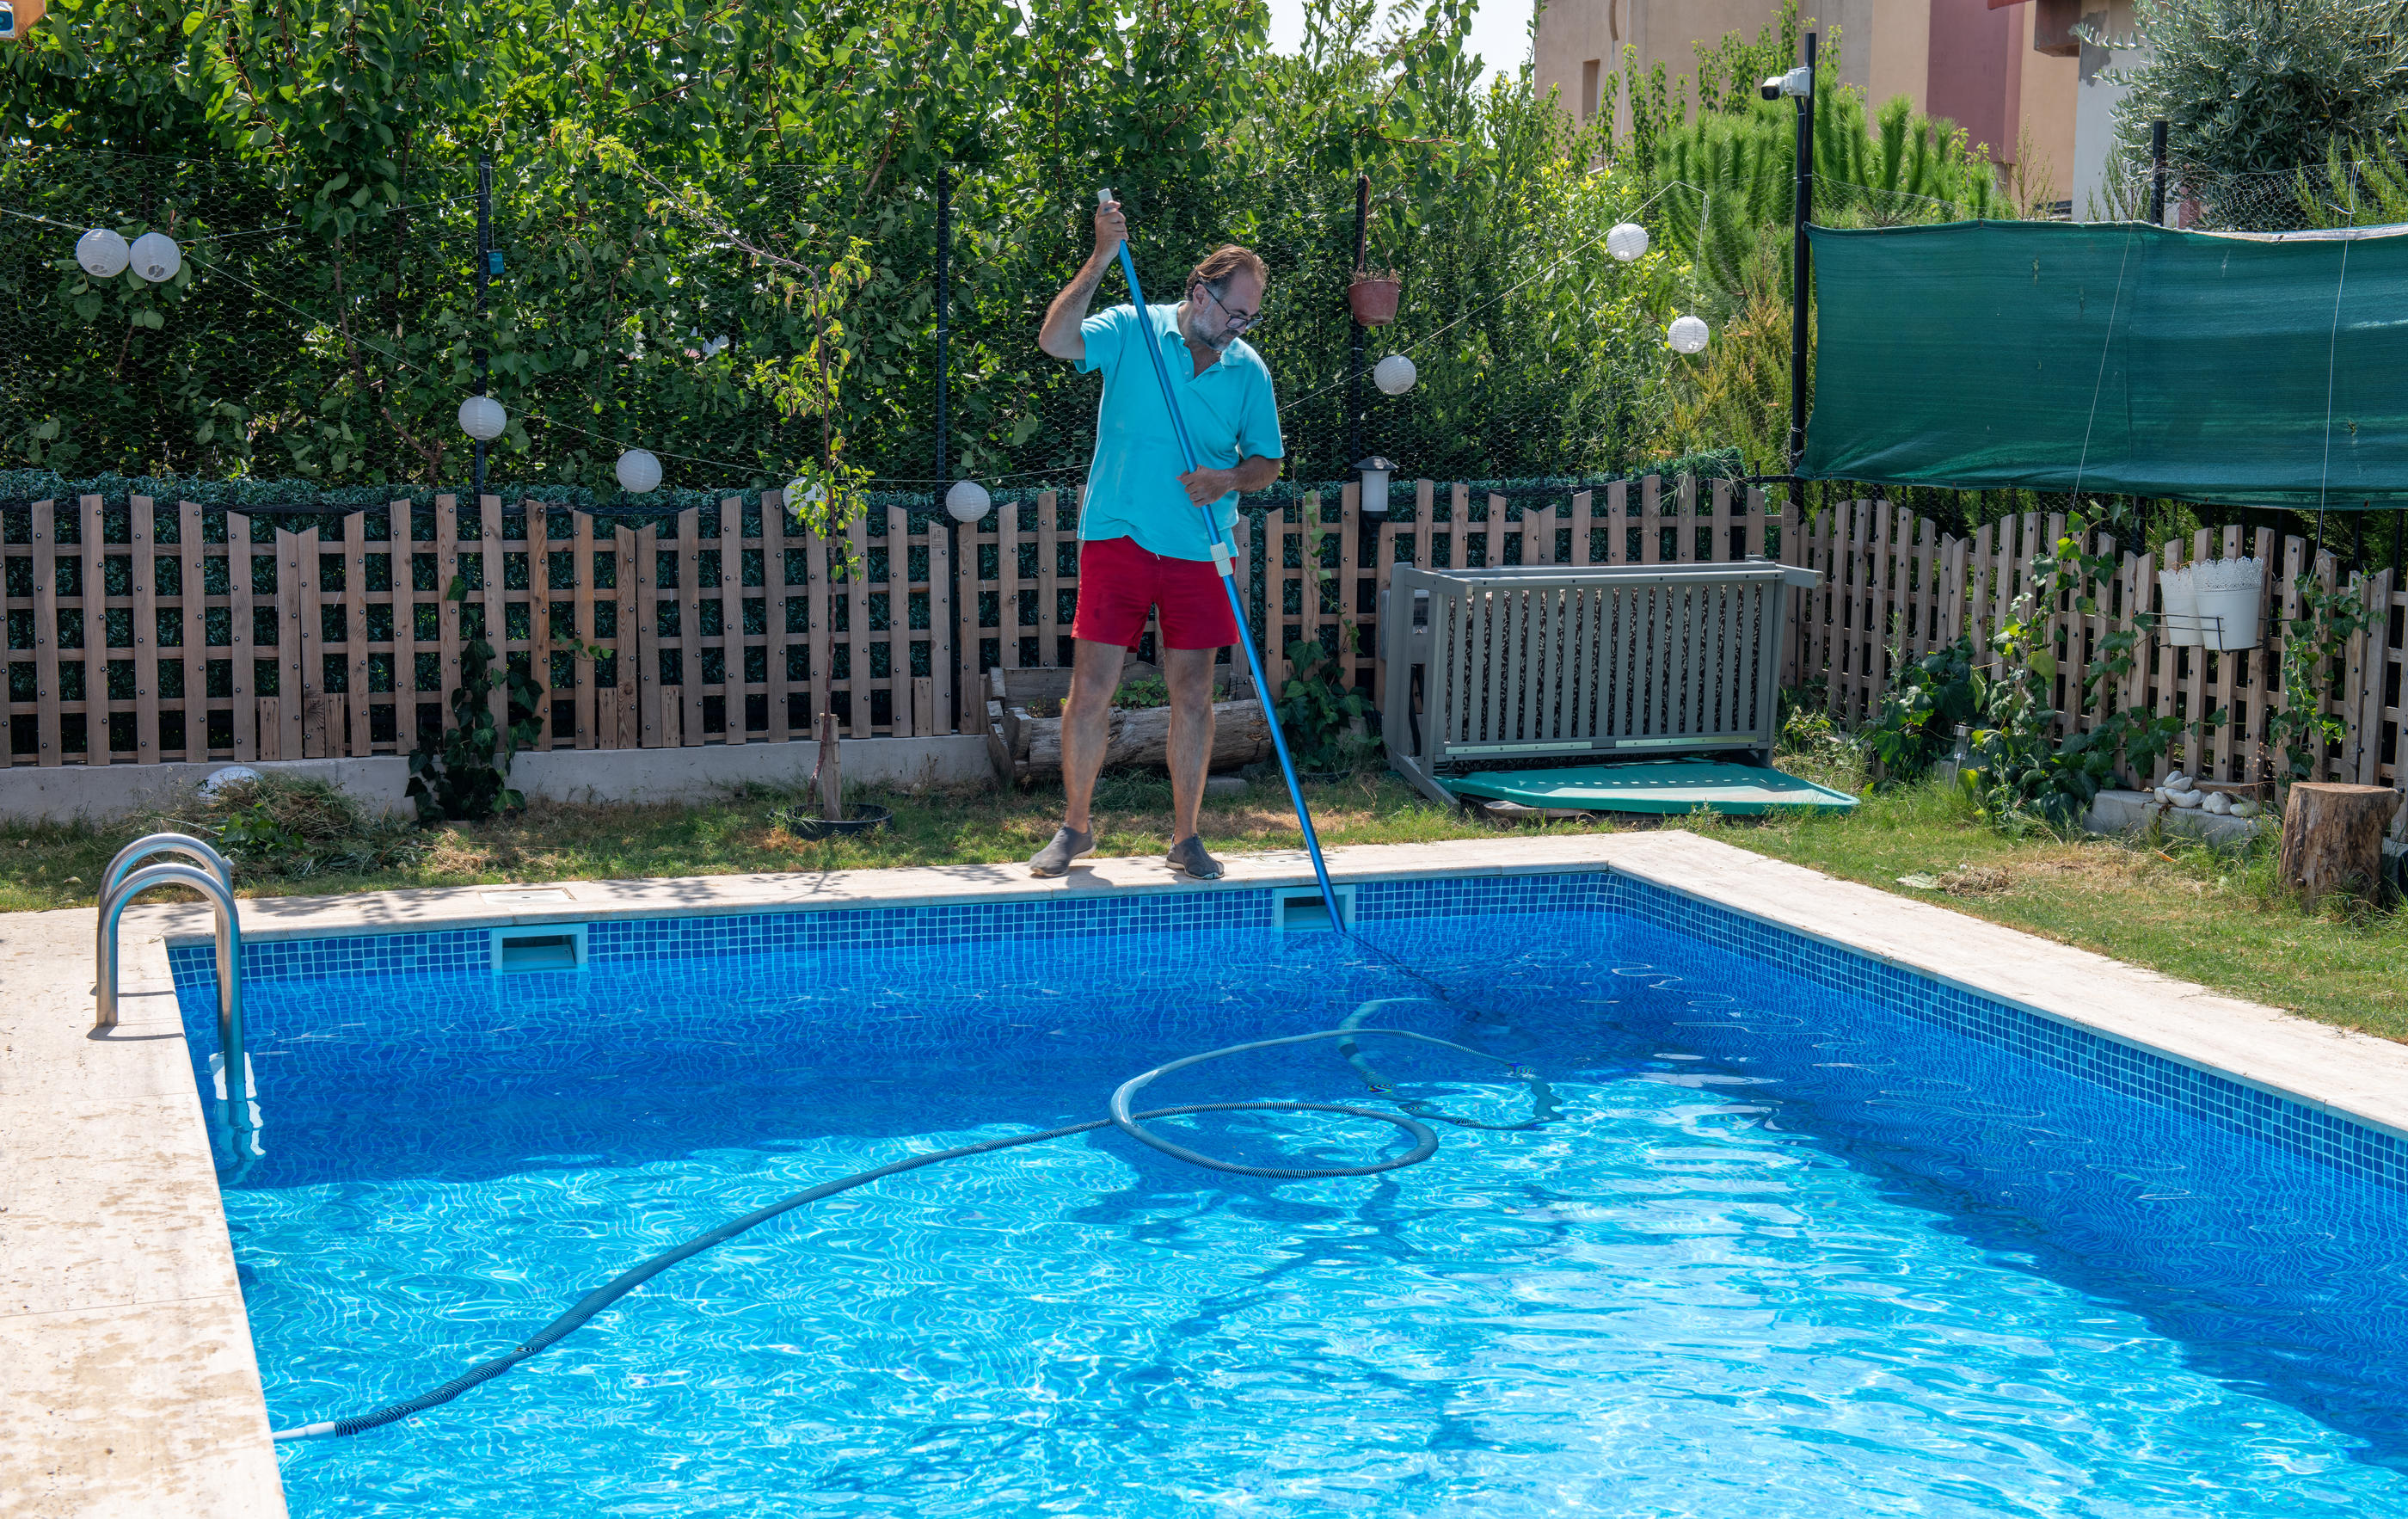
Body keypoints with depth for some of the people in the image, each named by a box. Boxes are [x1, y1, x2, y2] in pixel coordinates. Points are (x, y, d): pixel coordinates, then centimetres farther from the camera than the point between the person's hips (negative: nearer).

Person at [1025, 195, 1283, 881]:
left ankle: (1185, 837, 17)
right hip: (1117, 538, -2)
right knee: (1091, 689, 0)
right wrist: (1102, 258, -25)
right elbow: (1054, 339, -20)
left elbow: (1268, 462, 11)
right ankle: (1075, 826, 15)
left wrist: (1229, 478, -12)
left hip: (1197, 549, 2)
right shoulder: (1131, 331, -3)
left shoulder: (1249, 371, 5)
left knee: (1193, 695, 5)